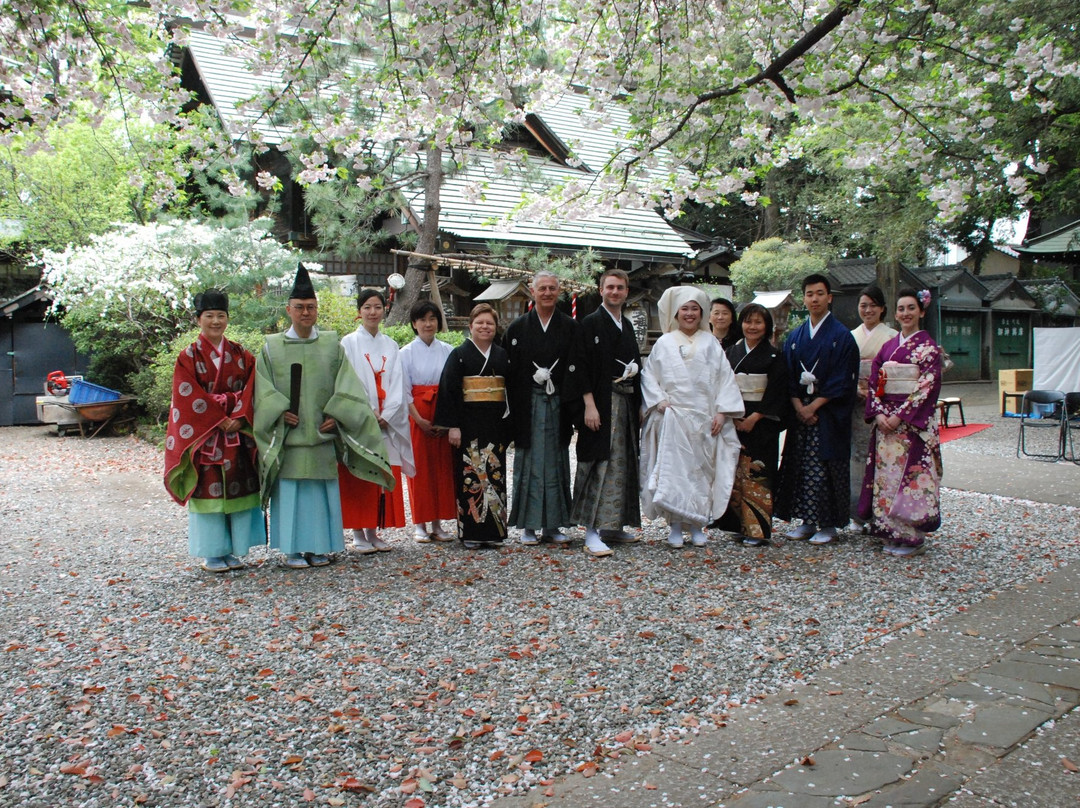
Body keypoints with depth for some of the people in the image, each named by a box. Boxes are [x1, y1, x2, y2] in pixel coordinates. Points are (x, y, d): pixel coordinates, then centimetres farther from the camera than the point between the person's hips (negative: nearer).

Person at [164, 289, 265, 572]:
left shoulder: (241, 355, 9)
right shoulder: (189, 356, 0)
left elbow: (252, 390, 1)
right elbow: (189, 398, -8)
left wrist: (239, 418, -13)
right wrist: (219, 420, -13)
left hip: (238, 436, 3)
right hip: (204, 435, -3)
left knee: (238, 489, 3)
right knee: (208, 490, 0)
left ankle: (235, 550, 14)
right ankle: (211, 554, 9)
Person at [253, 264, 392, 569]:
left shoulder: (332, 345, 8)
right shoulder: (272, 347, 6)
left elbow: (347, 386, 2)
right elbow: (264, 389, 1)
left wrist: (335, 416, -10)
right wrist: (280, 412, -14)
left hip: (322, 436, 1)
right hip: (288, 438, -1)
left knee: (322, 493, 5)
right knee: (290, 493, 1)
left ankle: (319, 547, 16)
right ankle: (293, 549, 10)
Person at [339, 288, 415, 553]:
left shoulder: (390, 345, 13)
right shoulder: (349, 343, 1)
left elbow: (396, 384, 5)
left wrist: (385, 416, -8)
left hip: (386, 423, 4)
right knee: (357, 480, -2)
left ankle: (374, 533, 12)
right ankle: (359, 536, 4)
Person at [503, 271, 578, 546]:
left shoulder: (570, 327, 5)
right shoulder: (517, 328, 4)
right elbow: (508, 371, 2)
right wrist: (511, 408, -6)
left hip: (558, 405, 1)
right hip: (527, 406, -1)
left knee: (555, 464, 6)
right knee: (529, 464, 3)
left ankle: (552, 525, 15)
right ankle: (528, 525, 10)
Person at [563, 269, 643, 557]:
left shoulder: (627, 326, 16)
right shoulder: (590, 323, -6)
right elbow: (579, 366, -13)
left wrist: (634, 369, 6)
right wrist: (589, 405, -20)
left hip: (626, 404, 8)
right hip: (600, 403, -8)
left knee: (621, 464, 11)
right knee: (599, 463, -10)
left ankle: (612, 525, 20)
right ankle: (592, 532, -8)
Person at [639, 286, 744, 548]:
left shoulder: (711, 343, 10)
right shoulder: (664, 343, 9)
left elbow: (725, 378, 6)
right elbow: (648, 376, 8)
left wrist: (722, 411, -3)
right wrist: (660, 401, -7)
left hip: (705, 420, 1)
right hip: (672, 419, -1)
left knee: (701, 470, 2)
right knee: (673, 470, -5)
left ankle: (697, 526, 12)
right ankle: (675, 526, 3)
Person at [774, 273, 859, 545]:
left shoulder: (841, 336, -3)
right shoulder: (795, 337, 11)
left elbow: (842, 380, -9)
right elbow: (788, 377, 7)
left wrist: (814, 406, -14)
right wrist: (799, 407, -7)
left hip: (829, 415, -5)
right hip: (800, 413, 5)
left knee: (825, 468, -4)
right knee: (800, 468, 5)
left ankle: (829, 525, 5)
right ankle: (808, 521, 15)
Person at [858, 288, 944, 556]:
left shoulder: (929, 348, -3)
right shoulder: (888, 346, 13)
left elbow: (927, 386, -12)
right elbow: (873, 383, 9)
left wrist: (900, 416, -17)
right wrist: (878, 414, -6)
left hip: (914, 422, -6)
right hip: (885, 421, 6)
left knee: (910, 473, -5)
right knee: (886, 473, 6)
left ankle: (912, 537, 4)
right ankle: (891, 533, 15)